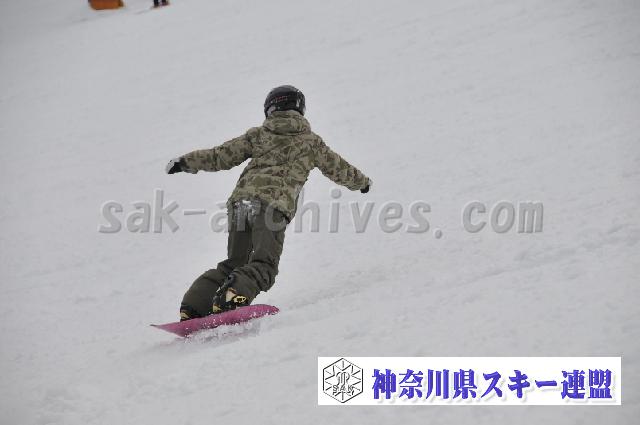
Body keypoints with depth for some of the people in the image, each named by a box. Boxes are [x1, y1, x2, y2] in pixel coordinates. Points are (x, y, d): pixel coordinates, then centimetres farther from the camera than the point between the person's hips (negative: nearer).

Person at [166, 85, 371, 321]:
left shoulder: (257, 135, 23)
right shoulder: (311, 141, 19)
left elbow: (221, 157, 22)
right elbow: (339, 169, 31)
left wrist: (186, 162, 34)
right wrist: (362, 182, 50)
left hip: (240, 200, 4)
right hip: (274, 204, -4)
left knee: (234, 264, 14)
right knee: (263, 265, -13)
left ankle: (193, 308, 0)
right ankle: (232, 295, -42)